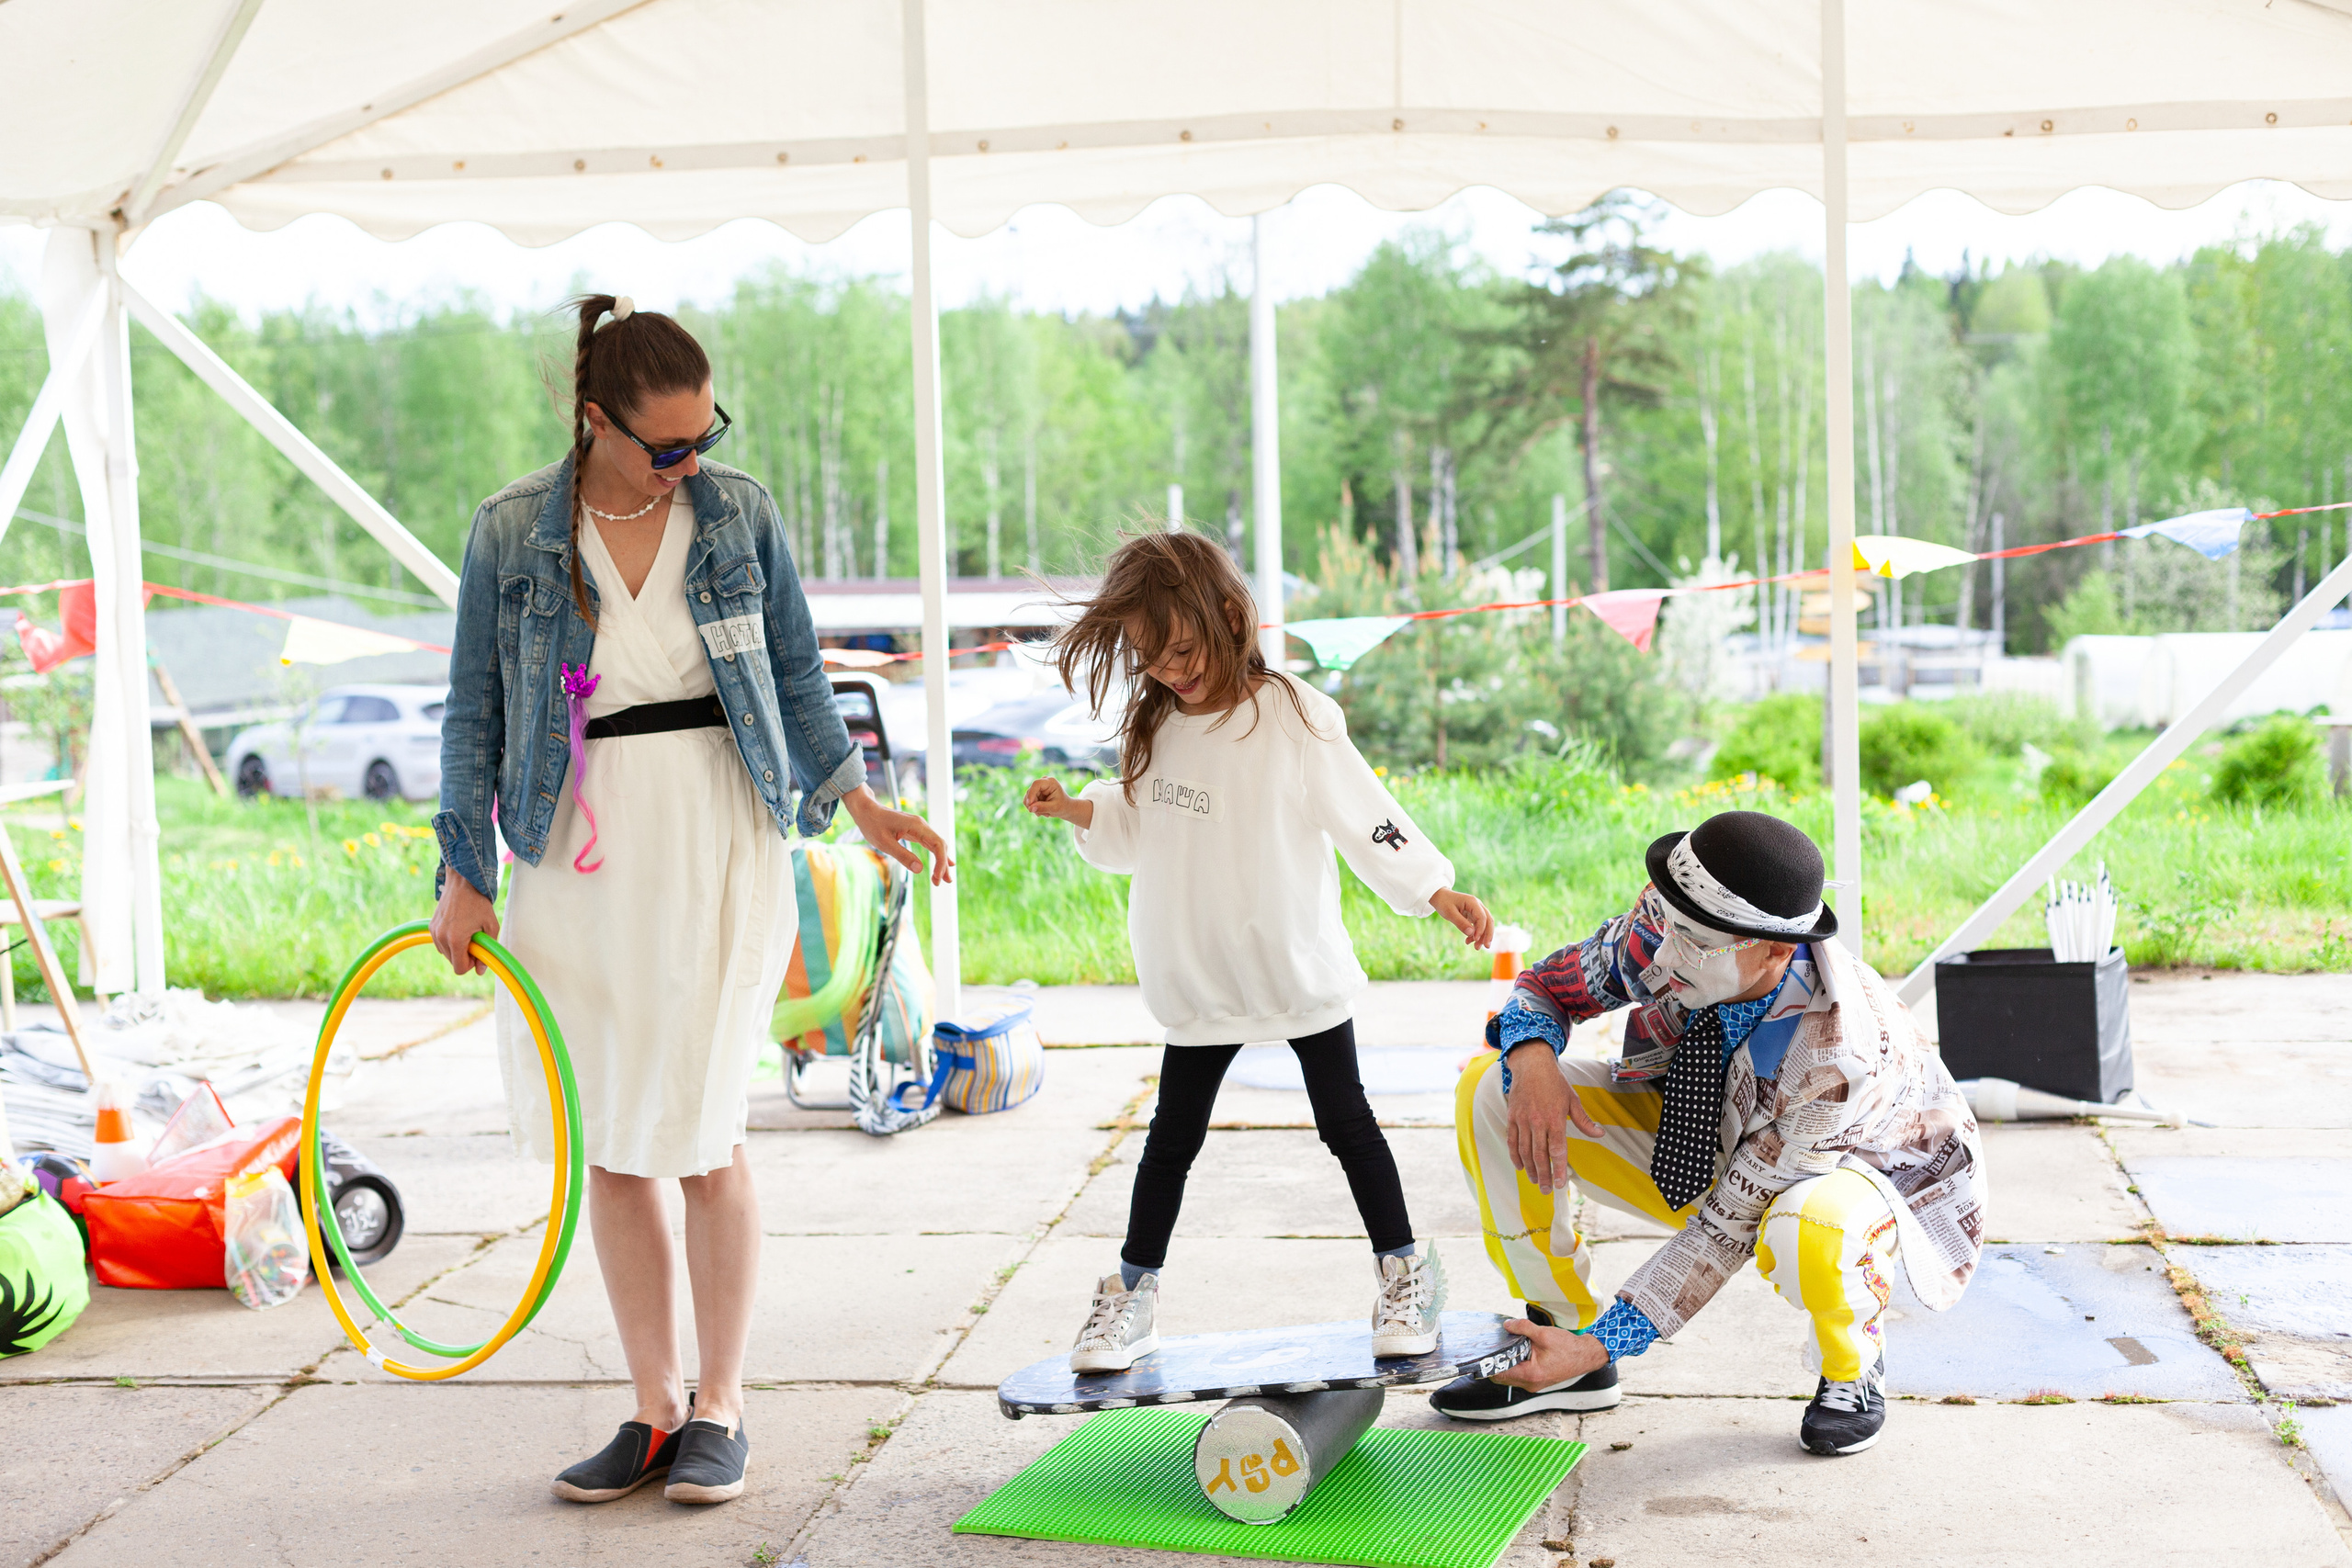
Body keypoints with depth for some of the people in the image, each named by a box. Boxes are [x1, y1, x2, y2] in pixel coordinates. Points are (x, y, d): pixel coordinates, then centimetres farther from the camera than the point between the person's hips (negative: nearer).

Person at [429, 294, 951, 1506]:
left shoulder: (739, 512, 2)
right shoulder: (512, 531, 0)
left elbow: (796, 676, 11)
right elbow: (474, 711, 6)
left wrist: (854, 797, 1)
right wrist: (464, 877, 4)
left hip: (717, 842, -1)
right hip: (580, 853, 1)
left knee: (699, 1129, -3)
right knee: (610, 1144, 5)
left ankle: (721, 1407, 12)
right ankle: (656, 1407, 18)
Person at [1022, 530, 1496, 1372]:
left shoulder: (1294, 718, -13)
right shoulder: (1155, 726, 3)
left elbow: (1365, 815, -12)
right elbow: (1137, 823, 15)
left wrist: (1439, 892, -18)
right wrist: (1076, 810, -2)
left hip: (1300, 967, -4)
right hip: (1200, 978, 4)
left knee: (1346, 1122, 6)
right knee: (1172, 1137, 10)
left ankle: (1403, 1273, 20)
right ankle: (1132, 1296, 20)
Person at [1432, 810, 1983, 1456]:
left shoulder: (1840, 1057, -39)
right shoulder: (1666, 921, -25)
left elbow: (1729, 1226, -33)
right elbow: (1548, 986, -7)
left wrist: (1598, 1346, -33)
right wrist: (1533, 1059, -31)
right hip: (1713, 1147, 6)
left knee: (1805, 1235, -45)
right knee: (1490, 1092, -14)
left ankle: (1854, 1372, -5)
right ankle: (1563, 1345, 2)